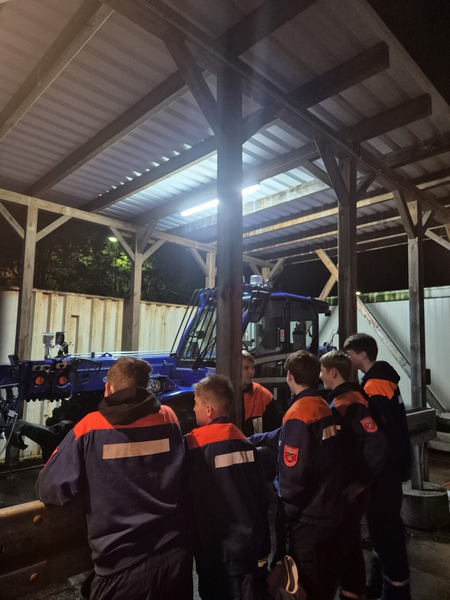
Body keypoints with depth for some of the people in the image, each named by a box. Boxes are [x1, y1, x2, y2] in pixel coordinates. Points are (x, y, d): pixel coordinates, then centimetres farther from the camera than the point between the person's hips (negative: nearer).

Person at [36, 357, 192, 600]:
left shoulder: (90, 427, -12)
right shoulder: (169, 418, -3)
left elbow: (49, 489, -7)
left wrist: (87, 488, 12)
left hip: (122, 566, -3)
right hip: (175, 556, 3)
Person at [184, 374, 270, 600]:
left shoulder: (194, 444, -17)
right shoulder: (245, 442, 2)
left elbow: (188, 496, -13)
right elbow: (261, 494, 6)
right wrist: (263, 544, 15)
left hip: (218, 544, -6)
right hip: (249, 539, 6)